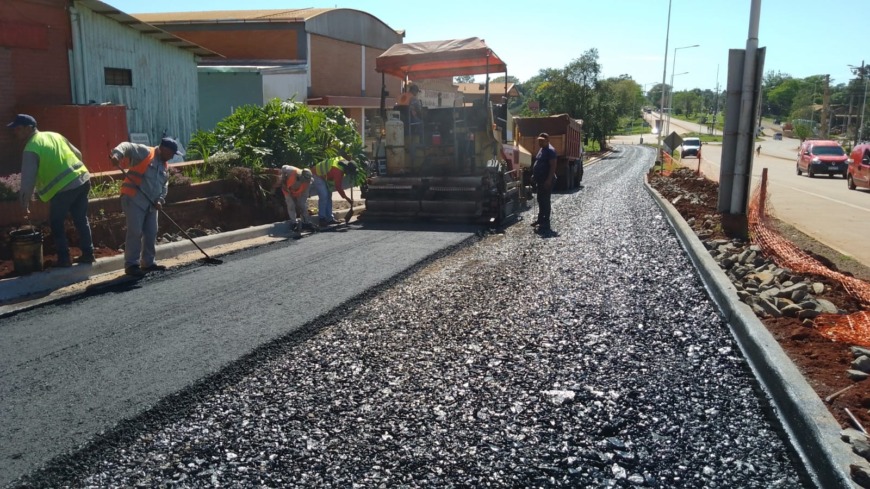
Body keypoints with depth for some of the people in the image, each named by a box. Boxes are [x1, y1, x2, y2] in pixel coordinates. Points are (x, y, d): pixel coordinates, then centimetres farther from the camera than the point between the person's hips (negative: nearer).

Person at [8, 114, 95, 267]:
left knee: (56, 223, 10)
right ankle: (88, 254, 22)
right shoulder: (54, 135, 15)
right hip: (83, 179, 7)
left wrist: (25, 204, -1)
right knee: (81, 219, 17)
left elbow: (28, 179, -8)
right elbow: (77, 153, 20)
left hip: (64, 187, -7)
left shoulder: (31, 149, -7)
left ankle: (64, 259, 12)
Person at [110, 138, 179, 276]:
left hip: (151, 204, 8)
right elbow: (127, 147, -16)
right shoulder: (144, 152, -4)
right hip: (134, 199, -8)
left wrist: (160, 200, 2)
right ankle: (131, 264, -3)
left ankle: (148, 263, 20)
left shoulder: (165, 166, 17)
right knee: (135, 232, -9)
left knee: (151, 233, 9)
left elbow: (164, 186, 18)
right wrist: (117, 154, -36)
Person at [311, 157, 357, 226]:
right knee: (324, 196, -17)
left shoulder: (344, 162, -7)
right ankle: (322, 219, -13)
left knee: (328, 196, 8)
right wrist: (347, 198, -25)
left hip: (323, 176, 10)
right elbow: (338, 186, -29)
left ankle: (330, 218, 11)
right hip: (316, 176, -10)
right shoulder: (337, 170, -32)